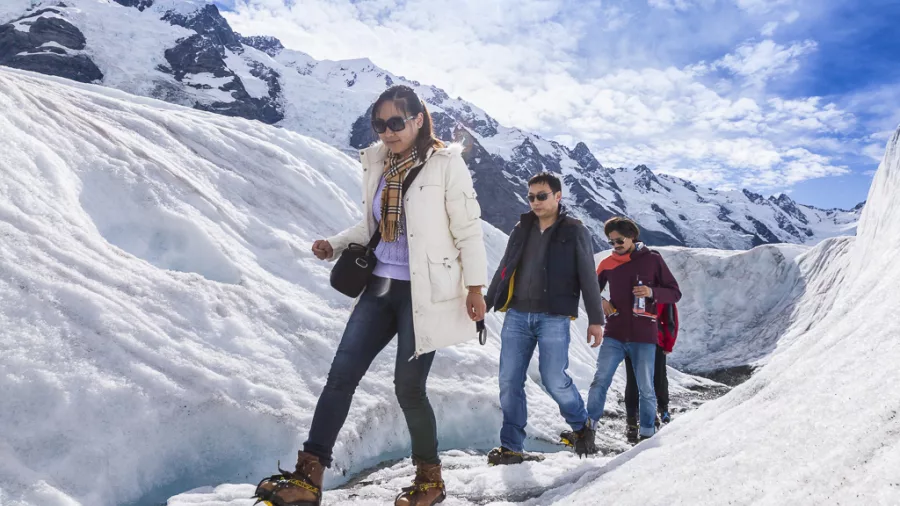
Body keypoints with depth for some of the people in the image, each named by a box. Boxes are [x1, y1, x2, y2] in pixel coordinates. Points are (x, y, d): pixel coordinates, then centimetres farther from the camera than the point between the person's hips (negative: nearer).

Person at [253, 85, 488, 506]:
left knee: (408, 386, -1)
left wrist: (475, 286, -10)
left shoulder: (446, 163, -7)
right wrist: (335, 244, 4)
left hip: (423, 292, -6)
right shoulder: (377, 164, 9)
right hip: (380, 287, 6)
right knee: (341, 374, 0)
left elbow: (468, 230, -7)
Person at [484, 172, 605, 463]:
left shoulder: (574, 231, 3)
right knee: (509, 382, 0)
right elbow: (503, 270, 19)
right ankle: (512, 447, 11)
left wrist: (595, 319, -3)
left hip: (553, 318, -4)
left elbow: (588, 279, 1)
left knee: (554, 380, -9)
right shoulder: (521, 229, 13)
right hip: (516, 316, 4)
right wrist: (487, 303, 16)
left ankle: (582, 425, 21)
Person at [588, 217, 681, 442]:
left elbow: (675, 293, 2)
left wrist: (652, 292, -17)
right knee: (600, 381, -4)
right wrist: (600, 301, -3)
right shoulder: (608, 263, 6)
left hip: (643, 336, -2)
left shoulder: (652, 259, 0)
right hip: (614, 335, 2)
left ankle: (647, 433, 21)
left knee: (645, 388, 6)